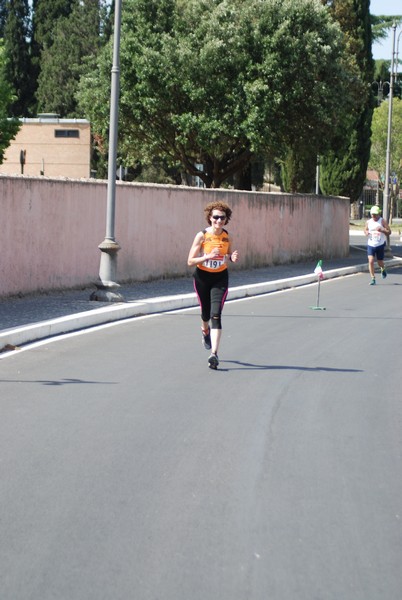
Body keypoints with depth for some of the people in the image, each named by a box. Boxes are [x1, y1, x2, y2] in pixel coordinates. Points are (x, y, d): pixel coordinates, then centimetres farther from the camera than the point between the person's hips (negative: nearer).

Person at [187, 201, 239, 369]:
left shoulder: (227, 237, -5)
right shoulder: (202, 236, -14)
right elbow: (190, 261, -15)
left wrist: (232, 258, -12)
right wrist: (208, 256, -29)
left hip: (220, 278, 0)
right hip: (202, 277, 0)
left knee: (216, 314, -15)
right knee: (206, 313, 16)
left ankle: (214, 354, -21)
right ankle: (205, 330, 54)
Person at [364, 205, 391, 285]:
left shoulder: (382, 221, -7)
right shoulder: (368, 222, 4)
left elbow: (389, 232, -8)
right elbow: (365, 230, 20)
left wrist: (382, 230, -26)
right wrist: (366, 232, -4)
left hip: (380, 245, -2)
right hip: (371, 244, 2)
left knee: (380, 262, 8)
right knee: (371, 261, -12)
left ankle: (383, 269, 45)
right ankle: (373, 279, -5)